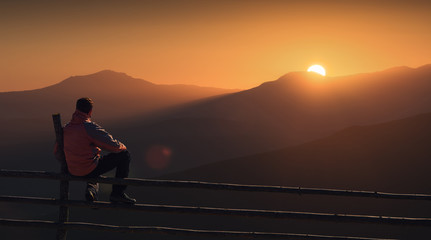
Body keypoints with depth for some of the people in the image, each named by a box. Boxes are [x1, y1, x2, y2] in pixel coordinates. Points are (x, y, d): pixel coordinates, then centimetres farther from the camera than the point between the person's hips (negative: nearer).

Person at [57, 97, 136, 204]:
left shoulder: (66, 127, 5)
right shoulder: (90, 127, -17)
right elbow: (113, 145, -14)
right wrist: (123, 147, 11)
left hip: (73, 171, 8)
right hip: (90, 170, -7)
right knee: (124, 155, 3)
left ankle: (91, 188, 15)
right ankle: (118, 193, 5)